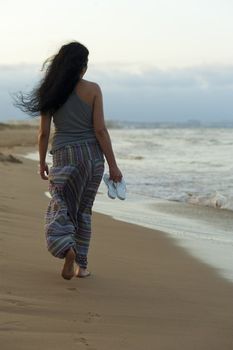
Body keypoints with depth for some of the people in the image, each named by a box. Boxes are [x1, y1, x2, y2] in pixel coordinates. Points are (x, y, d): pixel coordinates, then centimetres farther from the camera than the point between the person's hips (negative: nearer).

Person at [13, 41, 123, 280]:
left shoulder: (51, 91, -1)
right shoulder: (92, 89, -5)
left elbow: (44, 132, 1)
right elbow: (100, 130, -9)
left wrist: (42, 162, 14)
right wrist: (113, 165, -4)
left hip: (64, 155, 0)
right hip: (92, 155, 1)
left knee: (61, 207, 5)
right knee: (84, 210, 14)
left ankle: (67, 248, -25)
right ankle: (81, 265, 18)